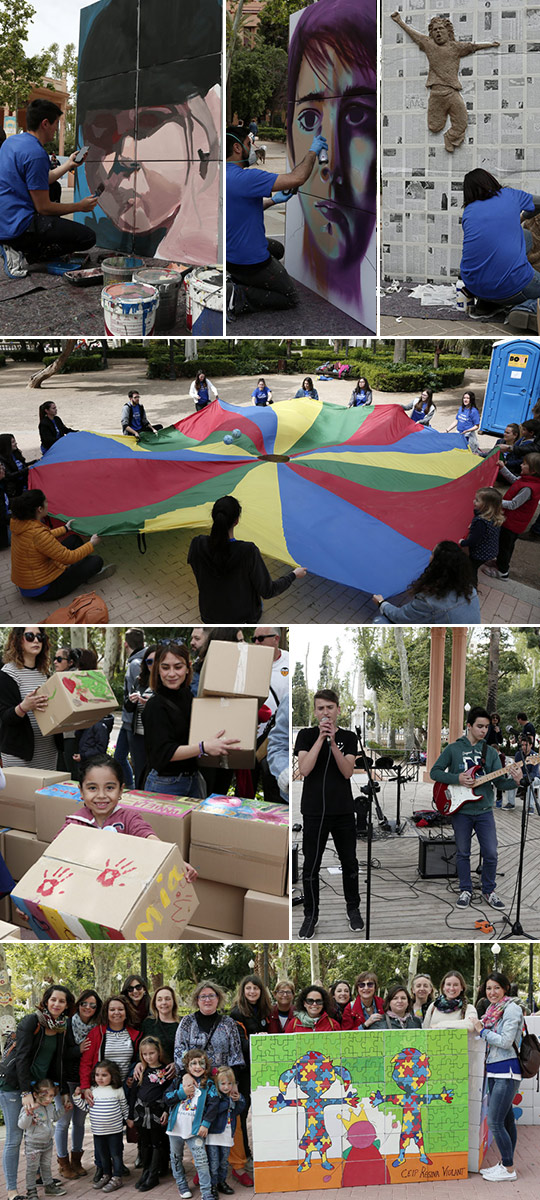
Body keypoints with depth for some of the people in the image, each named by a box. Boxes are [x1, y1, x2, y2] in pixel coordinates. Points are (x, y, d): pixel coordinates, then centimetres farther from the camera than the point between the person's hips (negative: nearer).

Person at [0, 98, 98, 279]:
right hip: (18, 227, -10)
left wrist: (69, 165, 30)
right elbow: (43, 208, -15)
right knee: (87, 237, -11)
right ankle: (23, 254, -10)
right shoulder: (36, 154, -18)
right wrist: (80, 206, -1)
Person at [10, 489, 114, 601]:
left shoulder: (19, 523, -5)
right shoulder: (38, 534, -34)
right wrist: (91, 544, -9)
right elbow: (69, 557, -24)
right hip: (42, 591, -9)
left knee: (74, 539, 17)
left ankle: (89, 573, 28)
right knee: (96, 561, -6)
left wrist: (65, 528, 30)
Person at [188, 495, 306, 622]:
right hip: (243, 615, -2)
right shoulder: (249, 552, -32)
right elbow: (267, 591, -21)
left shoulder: (198, 545, -23)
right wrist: (294, 575, -5)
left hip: (209, 615, 2)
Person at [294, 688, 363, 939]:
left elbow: (347, 771, -9)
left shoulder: (348, 737, 3)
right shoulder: (306, 735, -1)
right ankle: (310, 915, 14)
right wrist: (320, 738, -19)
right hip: (314, 812, -2)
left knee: (349, 863, 10)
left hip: (344, 811, 2)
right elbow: (304, 768, -15)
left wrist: (333, 742, -20)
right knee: (311, 866, 2)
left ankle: (353, 909, 27)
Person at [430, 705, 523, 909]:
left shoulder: (490, 752, 7)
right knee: (463, 853, 8)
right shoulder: (453, 749, 0)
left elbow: (500, 783, 1)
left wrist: (514, 780, -21)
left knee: (491, 854, 0)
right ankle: (465, 891, 23)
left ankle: (488, 890, 18)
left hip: (484, 811, 2)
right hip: (460, 810, -2)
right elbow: (434, 772, -2)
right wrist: (457, 779, -15)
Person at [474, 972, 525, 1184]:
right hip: (494, 1071, 8)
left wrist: (482, 1031, -8)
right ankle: (505, 1164, 21)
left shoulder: (512, 1009, -12)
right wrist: (482, 1029, 7)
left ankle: (508, 1169, 0)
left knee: (495, 1122, -9)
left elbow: (505, 1041, -17)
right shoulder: (493, 1009, 14)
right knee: (506, 1119, 14)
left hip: (507, 1071, -8)